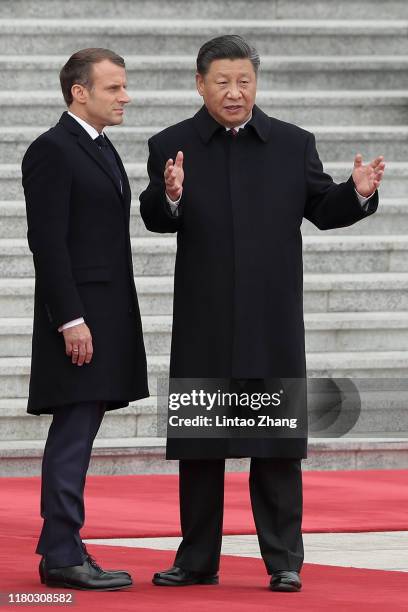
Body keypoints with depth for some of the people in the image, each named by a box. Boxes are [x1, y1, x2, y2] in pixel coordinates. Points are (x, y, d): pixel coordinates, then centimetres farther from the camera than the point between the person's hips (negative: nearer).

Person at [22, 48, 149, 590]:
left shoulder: (102, 150, 18)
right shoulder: (52, 151, -11)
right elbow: (48, 242, -16)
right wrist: (70, 320, -20)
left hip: (108, 316, 9)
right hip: (78, 317, -9)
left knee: (76, 436, 10)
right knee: (73, 435, -9)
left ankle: (59, 550, 14)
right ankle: (64, 558, -7)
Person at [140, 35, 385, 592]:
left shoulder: (293, 144, 6)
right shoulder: (172, 146, 0)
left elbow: (323, 210, 9)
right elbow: (156, 221, -10)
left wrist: (358, 192, -10)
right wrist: (169, 195, -31)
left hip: (274, 322, 0)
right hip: (203, 326, 0)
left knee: (278, 446, 3)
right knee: (198, 446, 8)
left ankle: (285, 561, 9)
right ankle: (198, 560, 17)